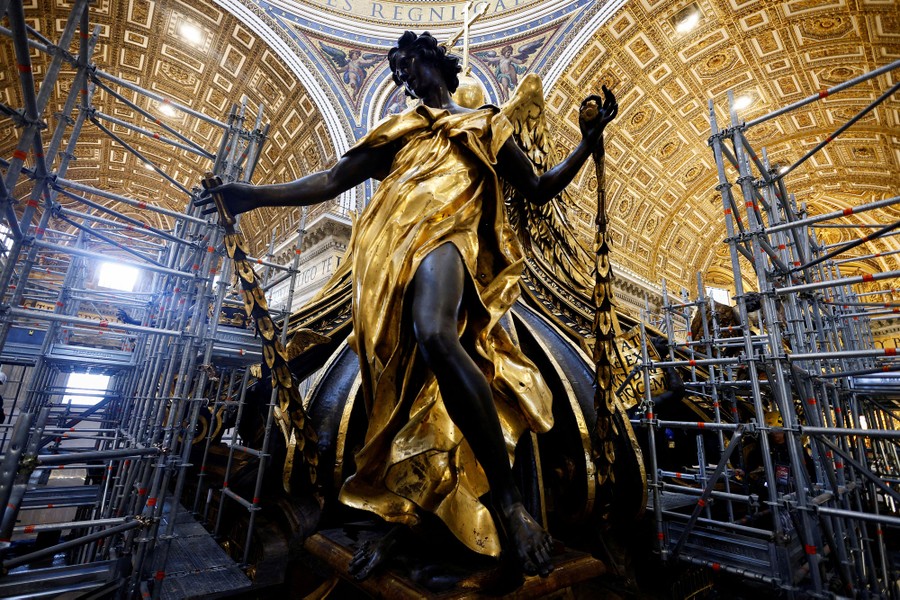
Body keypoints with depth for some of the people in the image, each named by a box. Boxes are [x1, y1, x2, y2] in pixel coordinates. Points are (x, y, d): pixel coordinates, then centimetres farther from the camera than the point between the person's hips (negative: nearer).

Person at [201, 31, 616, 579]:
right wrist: (253, 195, 13)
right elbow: (332, 180, 22)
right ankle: (396, 516, 10)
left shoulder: (486, 125, 28)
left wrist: (589, 140, 13)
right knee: (400, 386, -3)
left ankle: (509, 501, -26)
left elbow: (540, 189, 24)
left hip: (446, 232, -3)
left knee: (434, 335, -36)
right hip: (390, 254, 4)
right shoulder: (399, 130, 32)